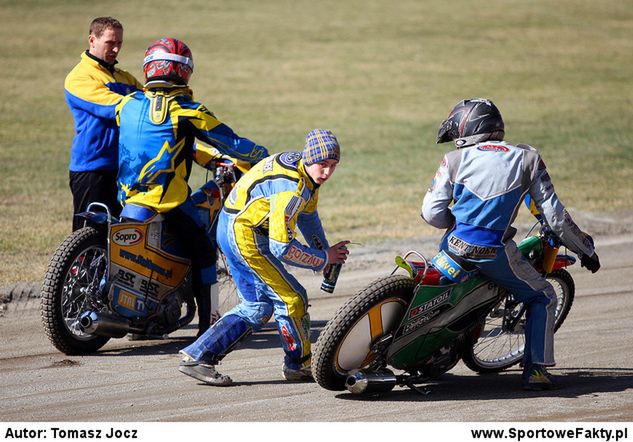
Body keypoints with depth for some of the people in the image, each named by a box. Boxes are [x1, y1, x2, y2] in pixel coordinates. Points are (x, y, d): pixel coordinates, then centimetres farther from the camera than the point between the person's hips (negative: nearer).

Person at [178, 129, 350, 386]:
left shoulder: (308, 170, 3)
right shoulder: (291, 189, -26)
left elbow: (308, 216, 19)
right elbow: (281, 247, -25)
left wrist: (327, 254, 11)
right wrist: (323, 259, -12)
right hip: (246, 236, -10)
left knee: (256, 309, 15)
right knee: (292, 299, -3)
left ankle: (197, 357, 10)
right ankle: (299, 366, 13)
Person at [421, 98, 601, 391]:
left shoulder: (455, 160, 6)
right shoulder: (527, 159, 5)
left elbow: (432, 212, 0)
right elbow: (554, 214, 3)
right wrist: (586, 250, 14)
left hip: (455, 246, 2)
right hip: (495, 254, -2)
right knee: (543, 299, 17)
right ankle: (535, 370, 7)